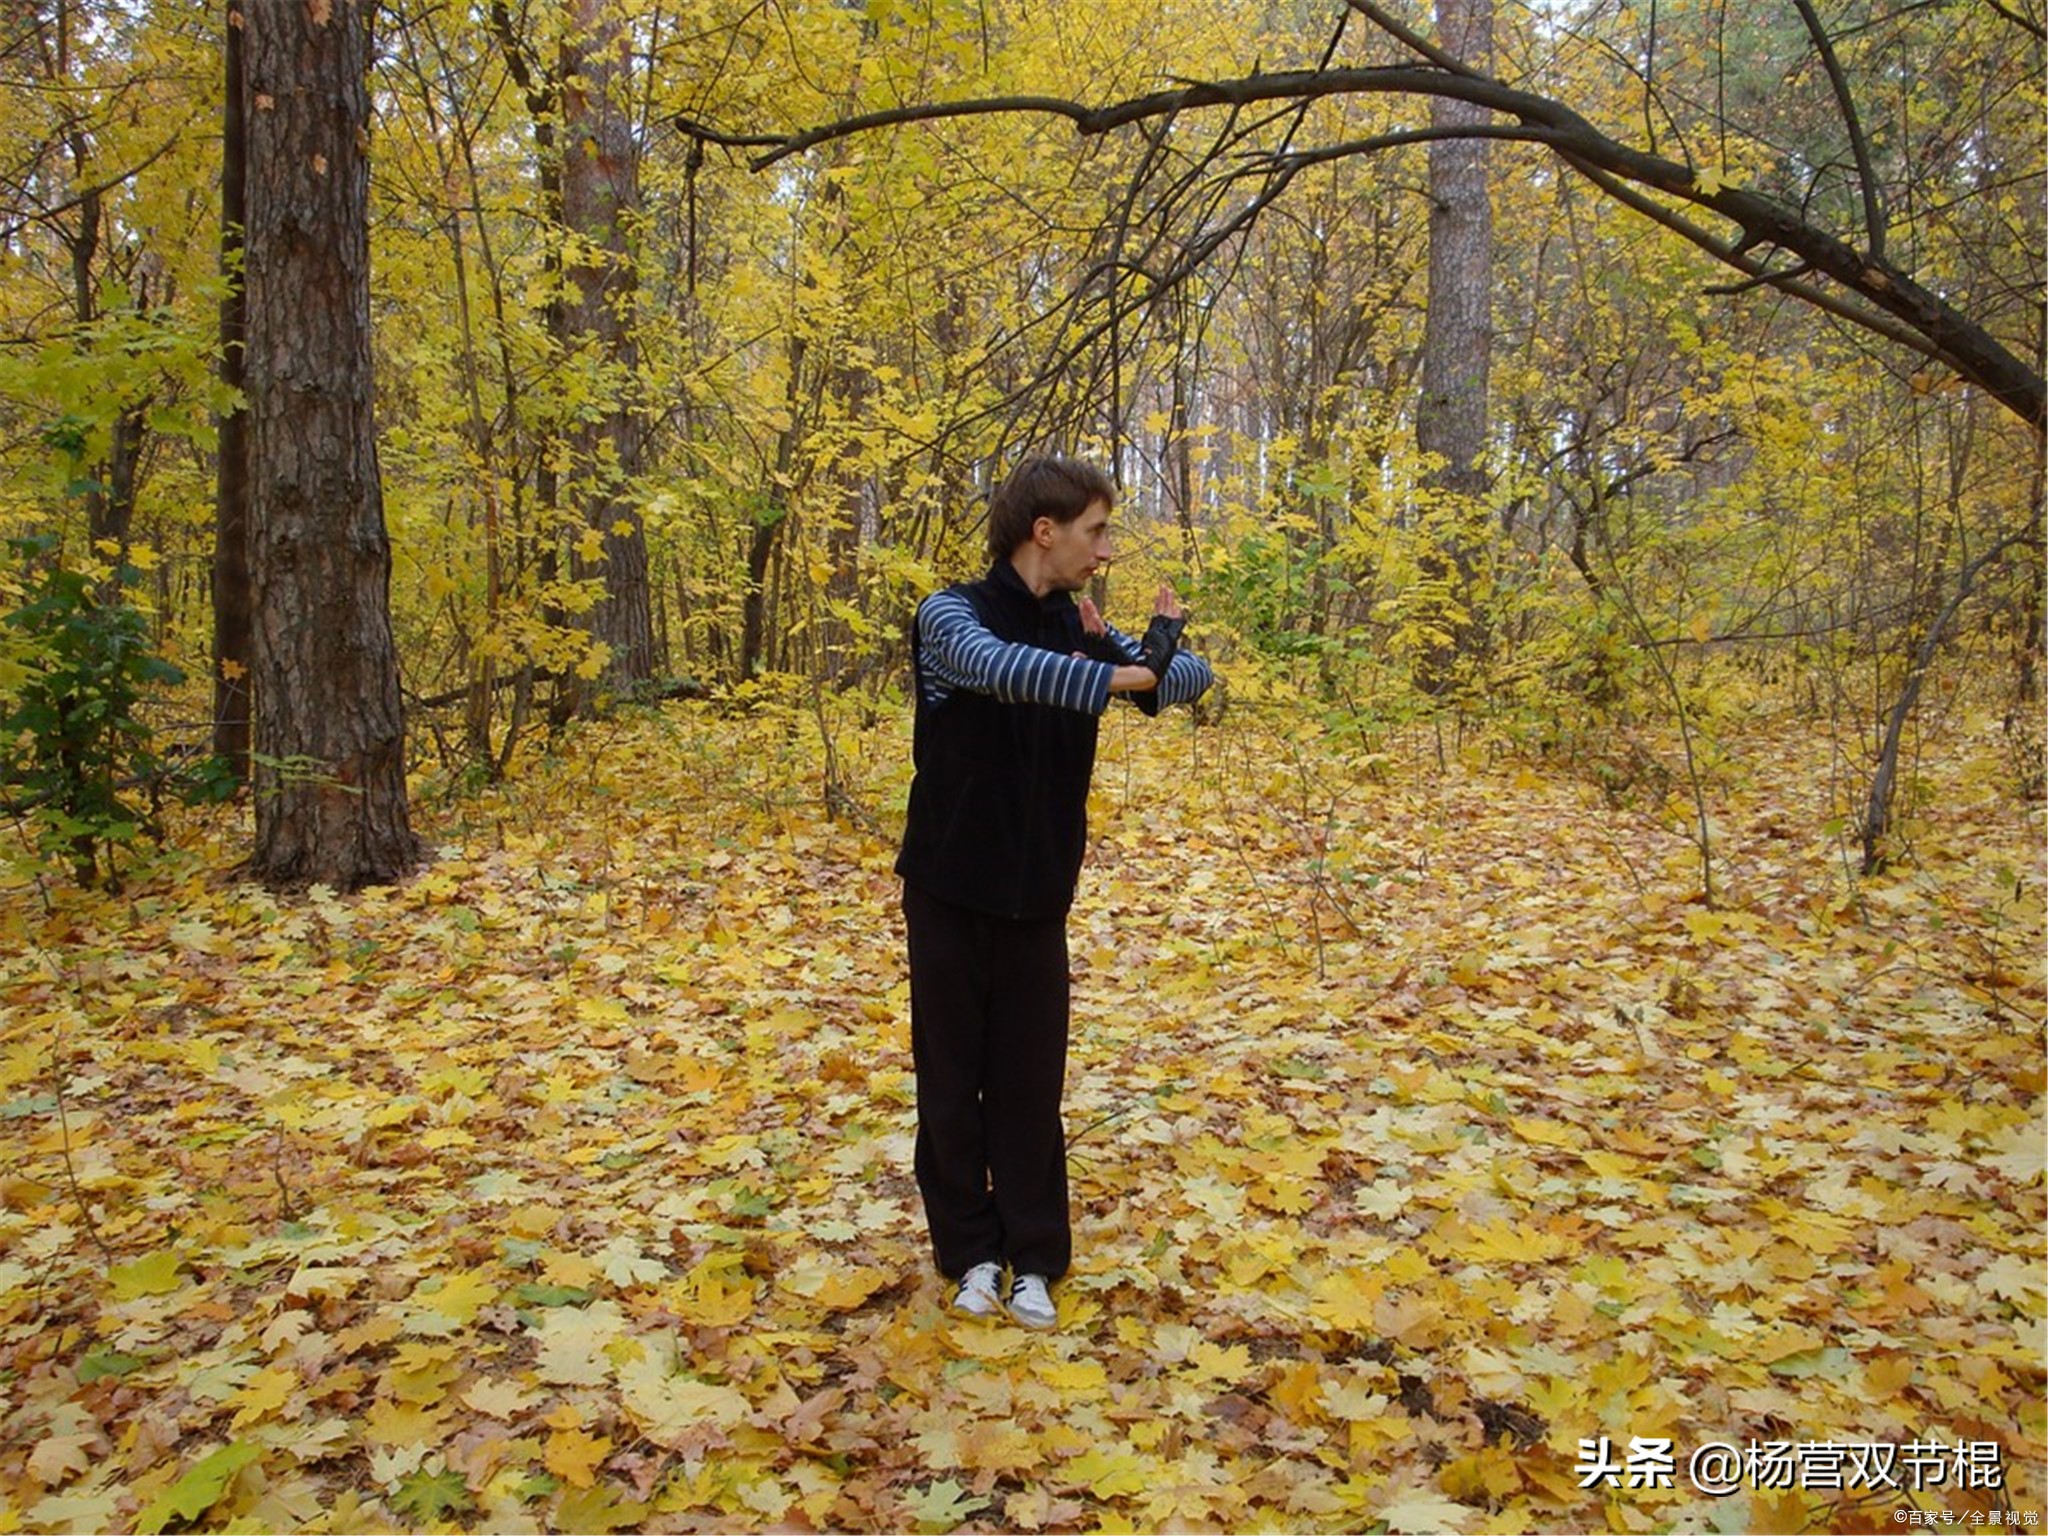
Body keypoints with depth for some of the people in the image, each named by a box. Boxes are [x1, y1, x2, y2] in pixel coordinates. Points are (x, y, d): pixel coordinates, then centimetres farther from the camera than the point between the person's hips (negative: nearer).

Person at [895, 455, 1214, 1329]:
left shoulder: (1080, 629, 3)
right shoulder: (952, 614, -12)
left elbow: (1191, 678, 3)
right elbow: (992, 663, -34)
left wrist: (1155, 655, -20)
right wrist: (1121, 677, -41)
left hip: (1039, 896, 4)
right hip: (950, 893, -3)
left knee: (1031, 1082, 8)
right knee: (952, 1077, 7)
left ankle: (1033, 1258, 21)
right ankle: (970, 1252, 23)